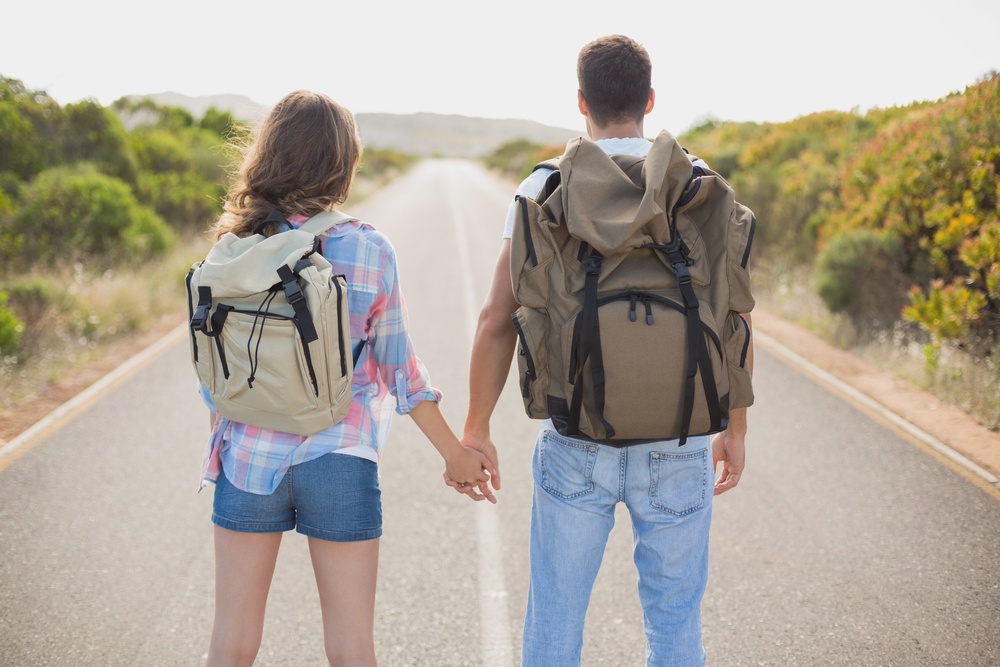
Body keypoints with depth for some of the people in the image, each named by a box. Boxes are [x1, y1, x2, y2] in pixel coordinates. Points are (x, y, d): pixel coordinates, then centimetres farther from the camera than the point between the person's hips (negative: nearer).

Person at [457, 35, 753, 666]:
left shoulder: (543, 189, -2)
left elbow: (498, 320, -4)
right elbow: (734, 320, 1)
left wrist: (476, 430, 7)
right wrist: (735, 430, 12)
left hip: (575, 444, 0)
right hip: (678, 444, 1)